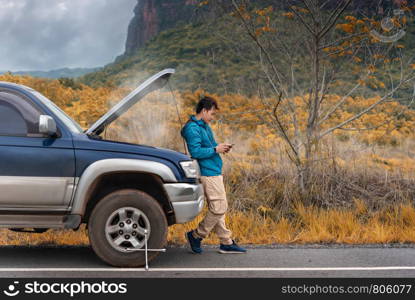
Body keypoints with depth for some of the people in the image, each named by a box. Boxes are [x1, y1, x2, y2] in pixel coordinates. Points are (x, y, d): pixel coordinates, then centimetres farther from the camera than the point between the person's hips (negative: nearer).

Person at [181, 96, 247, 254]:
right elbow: (196, 152, -22)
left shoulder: (204, 126, 17)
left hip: (214, 172, 11)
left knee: (217, 208, 12)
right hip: (208, 173, -11)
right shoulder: (192, 128, -15)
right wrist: (215, 149, -16)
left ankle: (226, 242, 18)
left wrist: (221, 146, 7)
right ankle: (196, 235, 5)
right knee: (219, 208, -8)